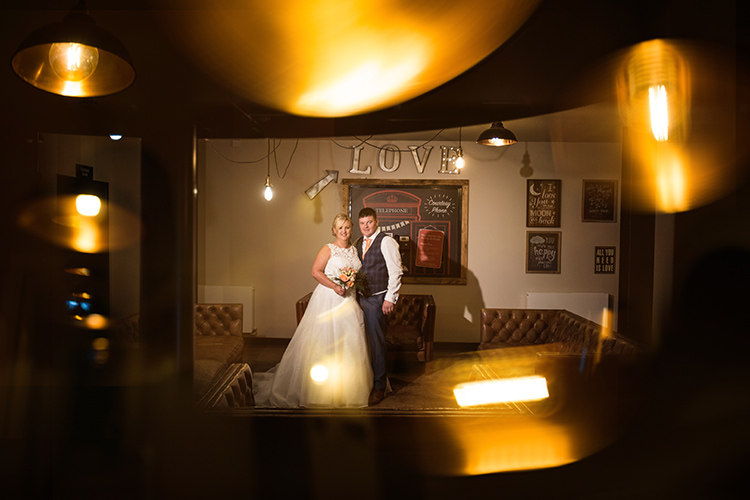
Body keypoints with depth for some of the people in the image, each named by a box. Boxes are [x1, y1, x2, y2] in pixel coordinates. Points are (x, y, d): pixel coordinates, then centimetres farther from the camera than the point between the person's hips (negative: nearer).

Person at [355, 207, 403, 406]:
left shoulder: (386, 241, -9)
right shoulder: (359, 243, 13)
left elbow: (395, 271, -14)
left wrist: (390, 299, -17)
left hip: (377, 300, -7)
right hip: (361, 298, 7)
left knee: (376, 343, -2)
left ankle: (379, 388, 12)